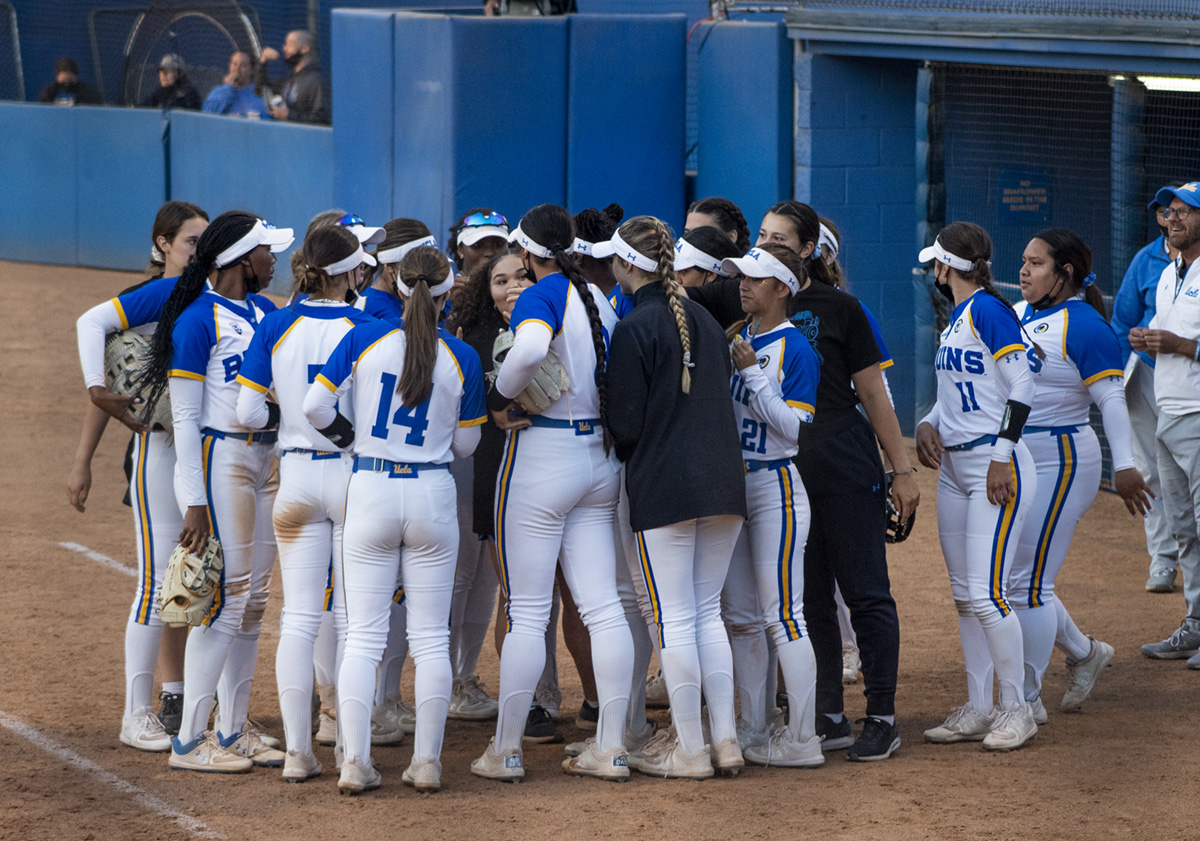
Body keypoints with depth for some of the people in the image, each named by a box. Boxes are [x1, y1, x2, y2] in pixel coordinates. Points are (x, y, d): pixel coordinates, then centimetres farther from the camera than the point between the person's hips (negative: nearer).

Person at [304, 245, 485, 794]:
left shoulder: (363, 340, -5)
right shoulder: (462, 359, -3)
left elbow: (315, 405, -8)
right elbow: (465, 445, 4)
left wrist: (352, 439, 8)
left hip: (370, 489, 0)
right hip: (432, 493, 0)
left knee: (363, 636, 5)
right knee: (430, 636, 8)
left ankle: (355, 764, 0)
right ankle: (427, 764, 8)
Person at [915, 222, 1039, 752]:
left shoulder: (989, 310, -12)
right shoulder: (956, 318, 15)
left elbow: (1020, 388, -17)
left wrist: (1001, 456, -21)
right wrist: (929, 425, 3)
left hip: (998, 466, -10)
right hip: (955, 468, 10)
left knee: (986, 594, -12)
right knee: (964, 596, 10)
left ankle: (1016, 709, -3)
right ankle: (978, 710, 15)